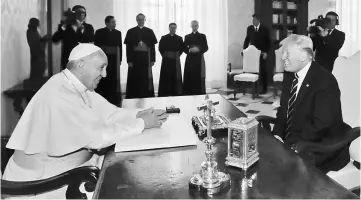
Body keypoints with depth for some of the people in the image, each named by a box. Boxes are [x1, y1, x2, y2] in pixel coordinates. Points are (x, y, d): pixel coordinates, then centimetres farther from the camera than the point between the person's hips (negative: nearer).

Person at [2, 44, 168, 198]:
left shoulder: (79, 85, 0)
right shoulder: (59, 94, -28)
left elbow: (108, 113, 1)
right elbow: (96, 138, -28)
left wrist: (140, 114, -13)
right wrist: (142, 124, -21)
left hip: (67, 165, 8)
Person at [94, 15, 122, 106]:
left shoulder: (118, 33, 8)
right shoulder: (99, 32, 0)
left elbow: (120, 47, 7)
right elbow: (96, 46, -1)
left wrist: (119, 59, 3)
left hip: (114, 60, 2)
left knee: (113, 80, 1)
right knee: (101, 80, 1)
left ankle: (113, 101, 8)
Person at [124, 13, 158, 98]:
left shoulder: (149, 31, 7)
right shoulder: (131, 31, 4)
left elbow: (152, 46, 6)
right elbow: (128, 47, 1)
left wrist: (152, 59, -1)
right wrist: (129, 60, -7)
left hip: (146, 58, 1)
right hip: (135, 57, -1)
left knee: (146, 78, 4)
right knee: (134, 78, 2)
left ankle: (147, 96, 11)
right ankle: (133, 97, 9)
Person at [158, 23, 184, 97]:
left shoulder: (179, 38, 9)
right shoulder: (164, 38, 5)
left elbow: (181, 49, 7)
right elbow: (161, 48, 4)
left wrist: (177, 55, 0)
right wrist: (164, 55, 0)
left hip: (176, 60, 1)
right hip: (166, 60, -1)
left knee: (176, 77, 1)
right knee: (165, 76, -2)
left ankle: (176, 93, 6)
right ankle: (165, 93, 3)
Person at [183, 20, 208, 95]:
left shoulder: (202, 36, 9)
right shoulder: (187, 37, 13)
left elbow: (206, 48, 2)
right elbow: (184, 48, 8)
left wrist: (198, 49, -14)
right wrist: (189, 50, -11)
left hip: (199, 59, -1)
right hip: (190, 59, 1)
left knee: (199, 77, -4)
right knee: (189, 77, -3)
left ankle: (200, 93, 2)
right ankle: (188, 93, 2)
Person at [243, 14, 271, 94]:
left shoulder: (264, 29, -2)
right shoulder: (249, 28, 6)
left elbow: (268, 41, -2)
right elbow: (247, 39, 12)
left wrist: (266, 52, -11)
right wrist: (244, 50, 2)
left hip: (262, 53, -2)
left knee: (263, 71, 4)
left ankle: (264, 88, 14)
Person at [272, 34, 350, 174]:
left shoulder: (325, 81, -19)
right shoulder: (290, 74, 4)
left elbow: (320, 124, -24)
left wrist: (289, 144, -25)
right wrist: (277, 134, -8)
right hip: (290, 141, 7)